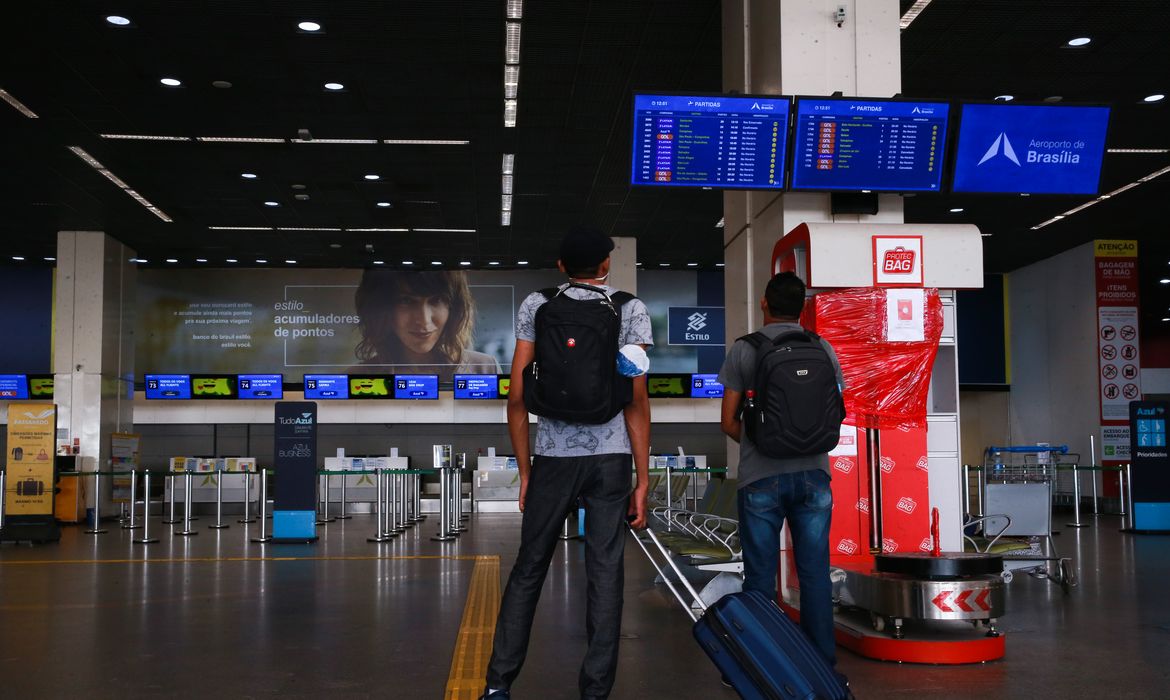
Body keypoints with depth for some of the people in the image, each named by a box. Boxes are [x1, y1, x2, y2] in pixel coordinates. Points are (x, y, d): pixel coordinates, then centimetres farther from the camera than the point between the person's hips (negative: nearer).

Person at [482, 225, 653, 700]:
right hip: (611, 457, -1)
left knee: (528, 569, 11)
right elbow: (637, 400, -3)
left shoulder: (536, 306, 6)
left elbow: (518, 397, 2)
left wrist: (525, 472, 9)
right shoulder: (631, 309, 3)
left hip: (553, 456, 1)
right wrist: (643, 480, 1)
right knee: (605, 574, 5)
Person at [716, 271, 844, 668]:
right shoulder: (824, 350, 5)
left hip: (761, 477, -2)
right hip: (813, 473, 2)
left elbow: (729, 422, 0)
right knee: (815, 573, 7)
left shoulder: (744, 350, -1)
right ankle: (822, 662, 11)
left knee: (760, 578, 5)